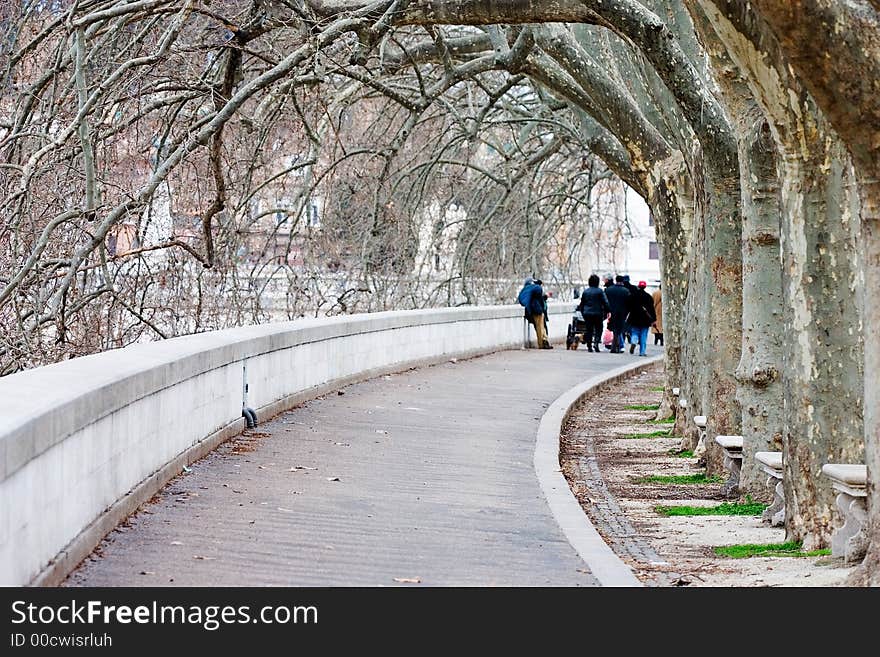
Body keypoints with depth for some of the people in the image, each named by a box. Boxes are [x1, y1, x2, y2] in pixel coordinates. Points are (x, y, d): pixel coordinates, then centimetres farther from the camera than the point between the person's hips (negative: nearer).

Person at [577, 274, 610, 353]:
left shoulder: (585, 291, 4)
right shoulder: (599, 291, -8)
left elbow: (582, 303, 11)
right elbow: (605, 302, -9)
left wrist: (582, 312, 21)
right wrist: (608, 311, -3)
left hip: (587, 314, 3)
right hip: (597, 313, -3)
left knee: (589, 329, 9)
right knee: (598, 329, 6)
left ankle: (589, 346, 7)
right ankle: (596, 342, -15)